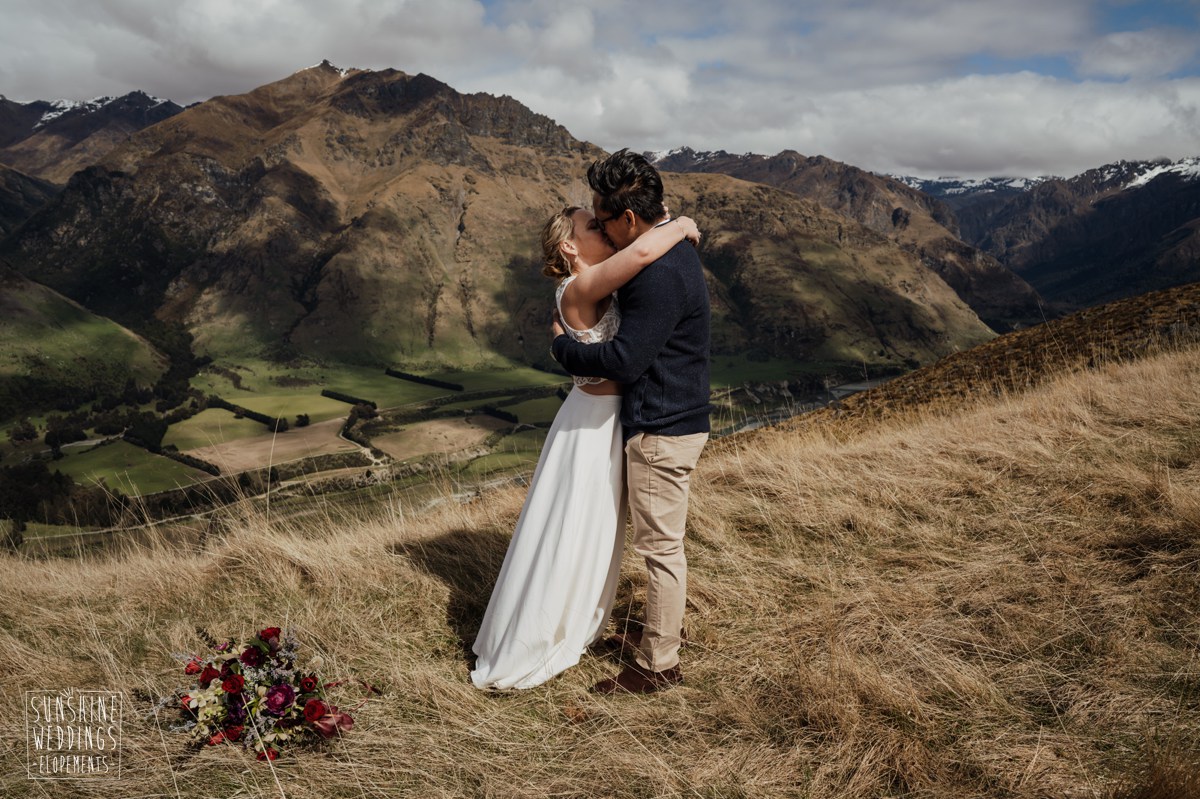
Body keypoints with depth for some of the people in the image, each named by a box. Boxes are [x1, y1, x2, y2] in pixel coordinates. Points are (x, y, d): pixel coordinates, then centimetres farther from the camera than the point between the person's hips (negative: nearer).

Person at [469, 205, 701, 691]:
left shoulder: (599, 286, 7)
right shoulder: (580, 287, -21)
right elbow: (642, 252, -35)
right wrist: (680, 228, -18)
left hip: (606, 417, 9)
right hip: (592, 419, -9)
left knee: (595, 534, 22)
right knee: (567, 535, 2)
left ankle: (573, 629, 41)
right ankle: (524, 653, 18)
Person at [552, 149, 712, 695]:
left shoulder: (659, 276, -25)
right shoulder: (674, 251, 9)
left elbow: (623, 360, -24)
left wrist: (563, 346, -10)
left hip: (662, 430, -10)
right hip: (676, 419, 10)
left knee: (660, 544, 2)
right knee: (662, 540, 23)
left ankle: (659, 664, 16)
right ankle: (664, 627, 40)